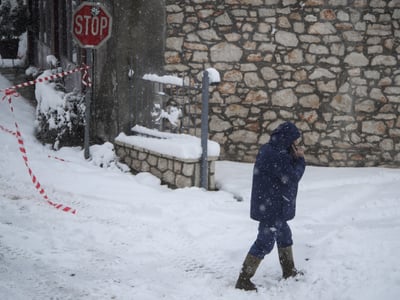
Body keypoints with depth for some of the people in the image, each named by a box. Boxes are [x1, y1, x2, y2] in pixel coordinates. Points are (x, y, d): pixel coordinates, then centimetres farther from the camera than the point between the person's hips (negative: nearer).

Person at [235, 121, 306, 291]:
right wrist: (300, 159, -7)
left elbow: (287, 171, 14)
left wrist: (294, 158, -2)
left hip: (268, 205, 11)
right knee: (265, 242, -4)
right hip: (271, 207, -11)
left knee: (284, 235, 24)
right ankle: (243, 280, 1)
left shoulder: (269, 149, 8)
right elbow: (292, 178, -20)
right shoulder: (277, 156, -25)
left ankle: (289, 272, 40)